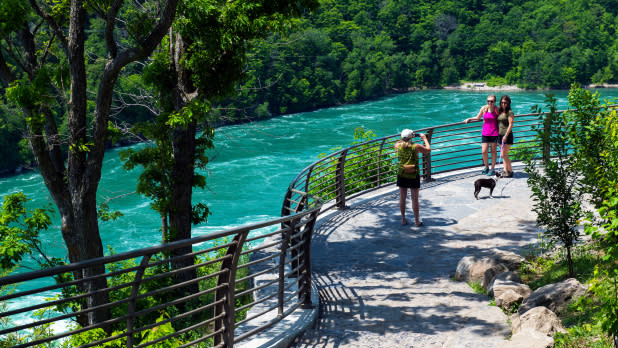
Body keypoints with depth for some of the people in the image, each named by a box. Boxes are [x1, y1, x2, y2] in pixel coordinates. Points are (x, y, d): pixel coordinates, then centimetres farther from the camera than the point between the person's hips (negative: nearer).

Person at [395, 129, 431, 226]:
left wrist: (403, 139, 24)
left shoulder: (398, 146, -5)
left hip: (402, 175, 3)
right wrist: (425, 139, 14)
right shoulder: (416, 147, -13)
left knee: (402, 198, 11)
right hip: (413, 176, -3)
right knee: (414, 199, 5)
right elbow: (428, 150, 2)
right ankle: (417, 221, 12)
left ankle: (403, 219, 17)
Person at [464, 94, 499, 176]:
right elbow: (478, 117, 14)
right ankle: (486, 167, 22)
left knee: (493, 151, 7)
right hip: (485, 133, 2)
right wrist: (469, 119, 4)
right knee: (484, 152, -1)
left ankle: (492, 169, 19)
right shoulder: (484, 108, -2)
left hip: (494, 133, -2)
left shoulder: (497, 110, -7)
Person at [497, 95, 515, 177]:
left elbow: (510, 124, -14)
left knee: (504, 154, -9)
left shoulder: (510, 112, -9)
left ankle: (510, 171, 0)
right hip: (500, 135, 8)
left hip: (507, 135, -8)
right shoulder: (500, 111, 13)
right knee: (504, 155, 9)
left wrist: (506, 136, -19)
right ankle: (505, 171, 14)